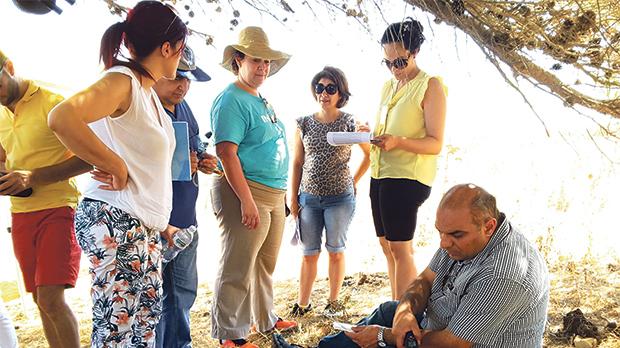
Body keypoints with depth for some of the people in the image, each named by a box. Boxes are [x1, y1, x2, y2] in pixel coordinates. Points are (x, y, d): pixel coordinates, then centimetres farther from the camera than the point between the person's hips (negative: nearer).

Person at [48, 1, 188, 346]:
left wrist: (162, 224, 14)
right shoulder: (121, 81, -14)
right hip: (114, 221, -9)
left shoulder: (149, 91, 15)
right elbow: (62, 117, -33)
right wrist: (116, 168, -22)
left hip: (145, 225, 9)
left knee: (149, 314, 14)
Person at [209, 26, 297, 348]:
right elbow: (226, 153, -20)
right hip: (246, 192, -9)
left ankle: (265, 319, 35)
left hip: (274, 194, 10)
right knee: (238, 267, -2)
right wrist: (246, 200, -24)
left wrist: (282, 194, 21)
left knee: (265, 263, 20)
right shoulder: (231, 100, -11)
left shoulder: (262, 101, 18)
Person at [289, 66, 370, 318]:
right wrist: (293, 197, 3)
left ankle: (334, 301, 24)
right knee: (309, 254, 9)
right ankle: (303, 303, 21)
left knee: (336, 251, 8)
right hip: (309, 197, 2)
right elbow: (297, 163, 6)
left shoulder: (350, 123, -3)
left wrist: (353, 182, 4)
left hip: (340, 198, -2)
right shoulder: (304, 124, 4)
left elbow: (370, 154, 8)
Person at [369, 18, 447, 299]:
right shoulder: (388, 86, 17)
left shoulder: (430, 86, -6)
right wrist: (368, 135, 3)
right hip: (380, 173, 8)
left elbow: (435, 144, -12)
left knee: (399, 248, -8)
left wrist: (398, 142, -27)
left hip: (408, 177, -8)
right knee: (388, 246, 11)